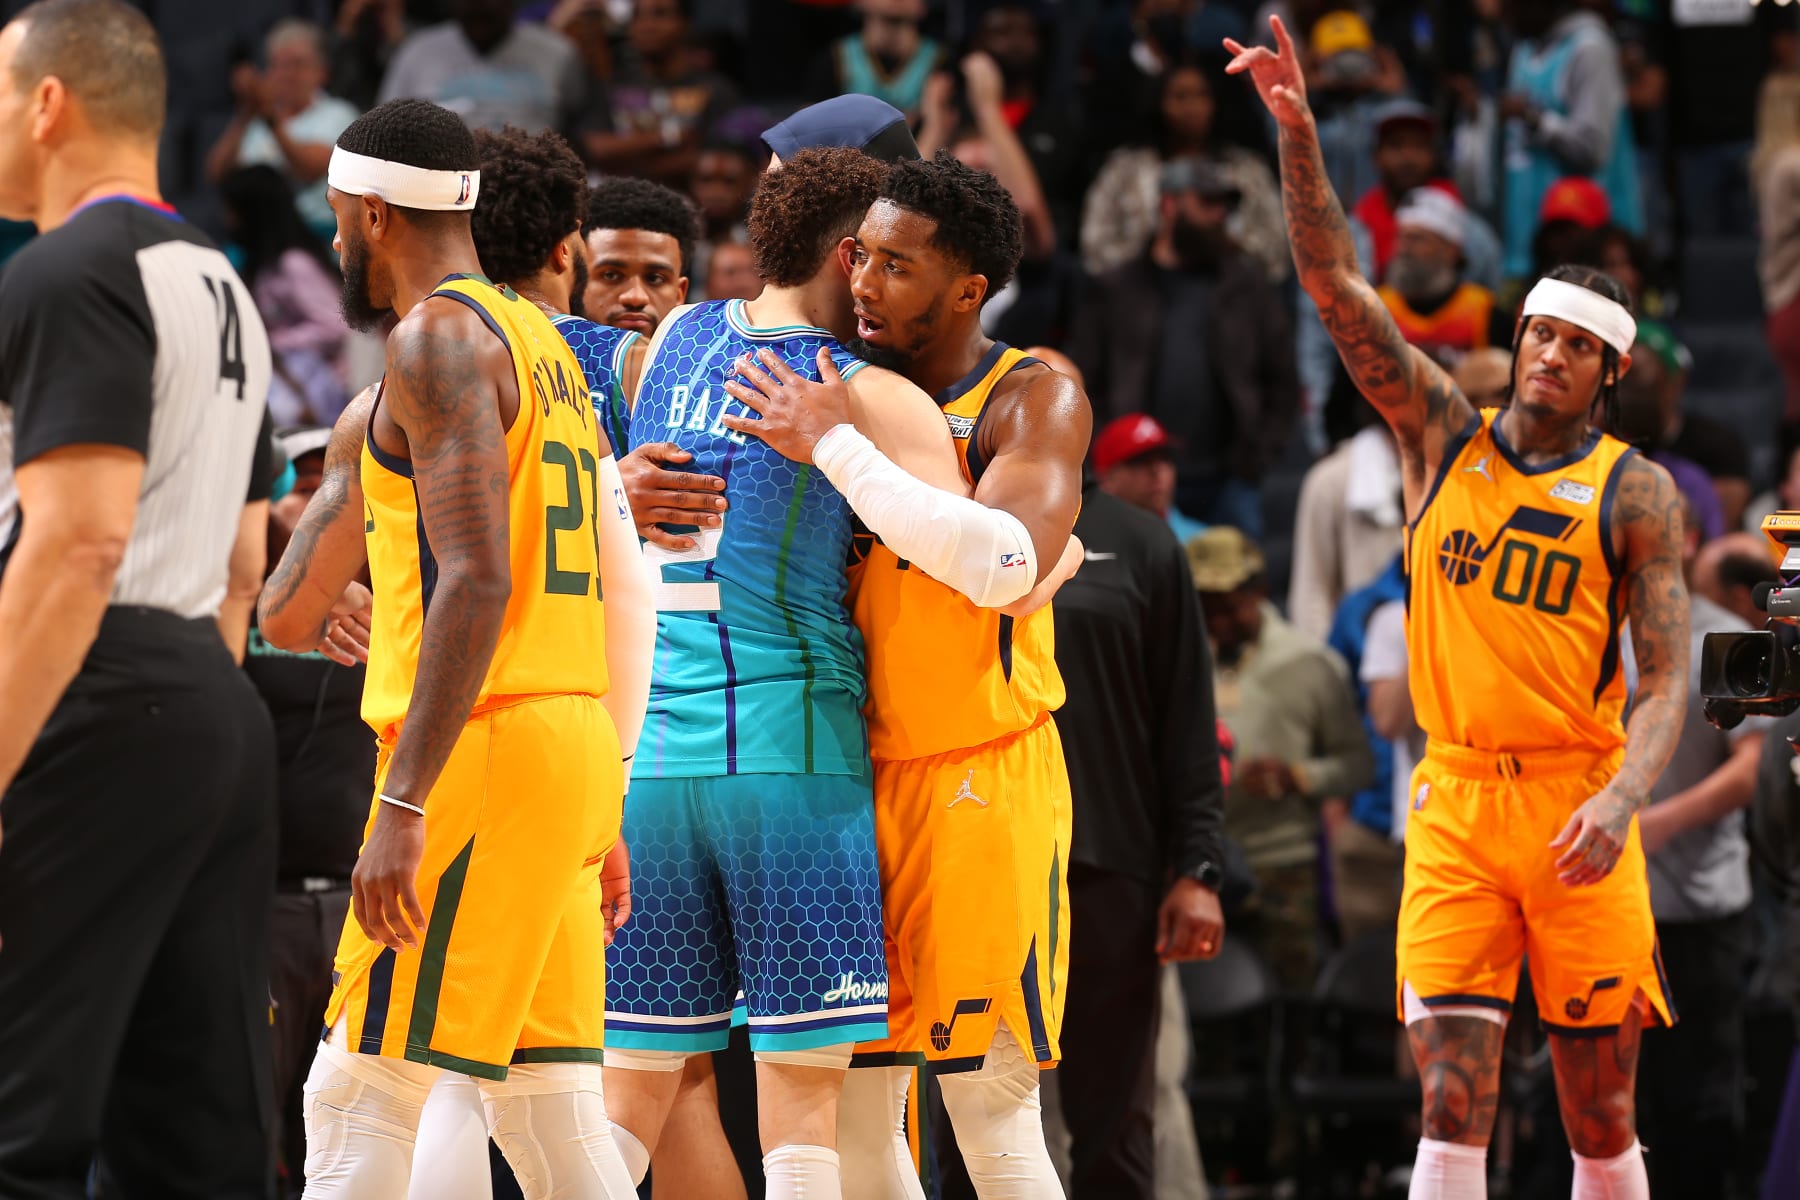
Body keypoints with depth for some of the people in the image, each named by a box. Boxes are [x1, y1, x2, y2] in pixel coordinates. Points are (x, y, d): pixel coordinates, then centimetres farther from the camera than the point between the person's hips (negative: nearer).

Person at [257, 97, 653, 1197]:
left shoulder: (438, 336, -9)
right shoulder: (543, 345, 21)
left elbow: (477, 582, -20)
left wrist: (403, 803, -23)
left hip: (488, 744, -9)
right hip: (575, 744, 9)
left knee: (358, 1101, -8)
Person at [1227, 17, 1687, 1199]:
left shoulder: (1635, 493, 2)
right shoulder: (1446, 435, 9)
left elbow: (1668, 678, -3)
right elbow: (1337, 284, 3)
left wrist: (1621, 799, -21)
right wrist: (1298, 130, -10)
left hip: (1575, 801, -1)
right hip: (1455, 799, 1)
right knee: (1452, 1104, -8)